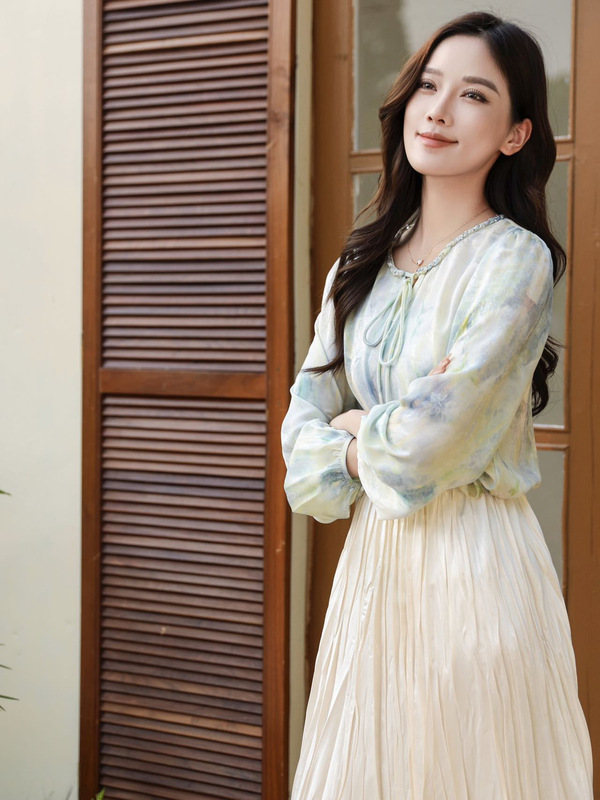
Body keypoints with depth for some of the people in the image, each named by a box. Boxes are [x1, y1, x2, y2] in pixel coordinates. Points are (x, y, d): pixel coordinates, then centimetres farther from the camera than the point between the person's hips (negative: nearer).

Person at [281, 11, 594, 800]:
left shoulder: (516, 260, -13)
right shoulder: (365, 259, 8)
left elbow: (427, 441, -19)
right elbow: (308, 408, 6)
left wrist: (356, 429, -1)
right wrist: (371, 454, -12)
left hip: (473, 557, -6)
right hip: (373, 554, 6)